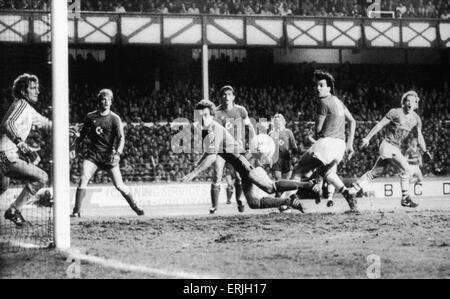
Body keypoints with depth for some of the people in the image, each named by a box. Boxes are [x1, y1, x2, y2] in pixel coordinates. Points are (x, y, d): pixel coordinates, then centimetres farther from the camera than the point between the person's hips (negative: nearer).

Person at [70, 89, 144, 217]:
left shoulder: (115, 118, -2)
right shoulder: (90, 117, 7)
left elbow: (121, 138, -10)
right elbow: (82, 134, 20)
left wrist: (117, 153, -25)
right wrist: (75, 148, 10)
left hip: (109, 156, -2)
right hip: (92, 154, 2)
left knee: (119, 185, -4)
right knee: (83, 180, -17)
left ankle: (135, 208, 13)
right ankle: (76, 211, -12)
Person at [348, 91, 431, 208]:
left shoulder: (416, 119, 7)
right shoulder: (395, 112, -11)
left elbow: (419, 136, 10)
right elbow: (380, 125, -9)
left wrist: (425, 151, 0)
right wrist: (367, 138, -11)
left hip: (396, 149, 7)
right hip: (388, 145, -7)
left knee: (376, 172, 11)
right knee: (405, 170, -14)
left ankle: (353, 190, 18)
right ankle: (405, 199, -6)